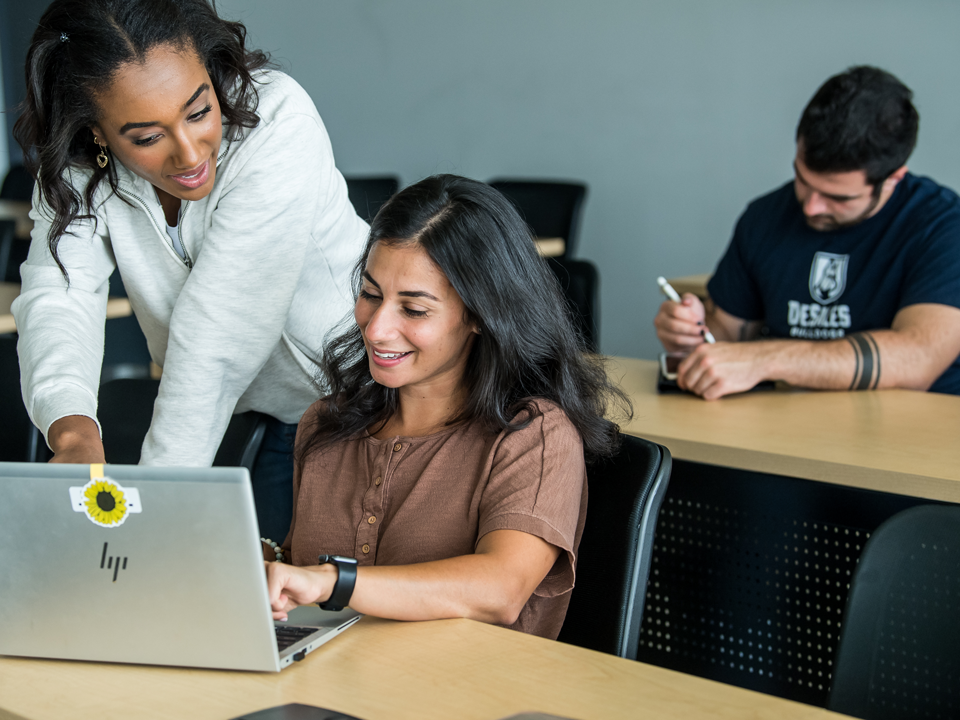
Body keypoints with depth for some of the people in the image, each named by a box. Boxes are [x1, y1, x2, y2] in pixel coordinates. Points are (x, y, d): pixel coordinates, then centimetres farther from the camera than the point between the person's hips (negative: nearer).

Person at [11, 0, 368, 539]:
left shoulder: (276, 120, -31)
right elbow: (57, 293, -27)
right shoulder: (76, 169, -15)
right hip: (250, 415, 4)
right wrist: (73, 433, -48)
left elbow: (220, 334, -35)